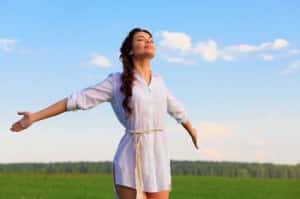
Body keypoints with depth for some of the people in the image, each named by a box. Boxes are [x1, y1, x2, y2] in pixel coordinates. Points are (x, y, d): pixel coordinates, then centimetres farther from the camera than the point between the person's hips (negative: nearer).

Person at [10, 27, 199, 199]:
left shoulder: (159, 81, 13)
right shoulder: (117, 81, -1)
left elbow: (177, 108, 31)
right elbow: (78, 99, -3)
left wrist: (192, 131, 48)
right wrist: (35, 117, -6)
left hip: (158, 158, 4)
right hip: (132, 158, -4)